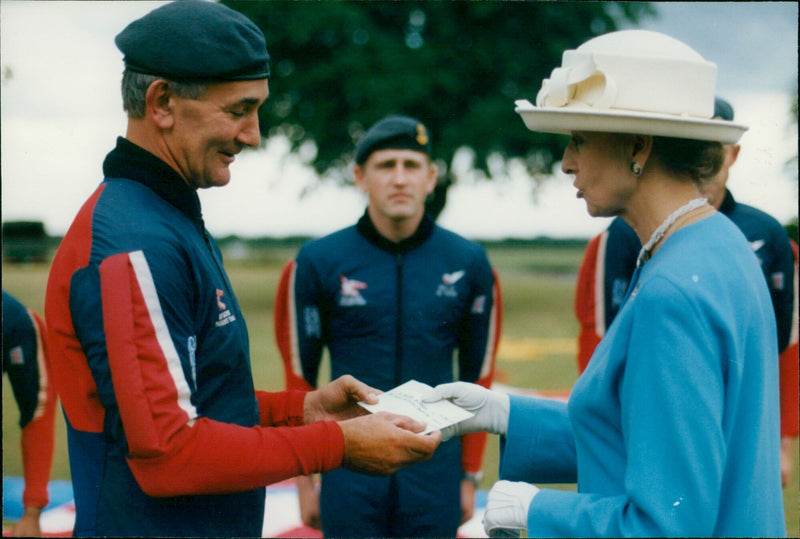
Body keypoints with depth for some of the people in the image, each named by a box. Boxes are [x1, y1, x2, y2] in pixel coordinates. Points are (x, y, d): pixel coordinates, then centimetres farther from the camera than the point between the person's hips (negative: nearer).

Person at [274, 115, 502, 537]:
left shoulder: (467, 262, 2)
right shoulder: (319, 262, -2)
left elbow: (478, 377, 8)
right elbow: (300, 376, 3)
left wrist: (470, 475, 9)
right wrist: (304, 478, 3)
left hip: (434, 477, 1)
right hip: (350, 481, -1)